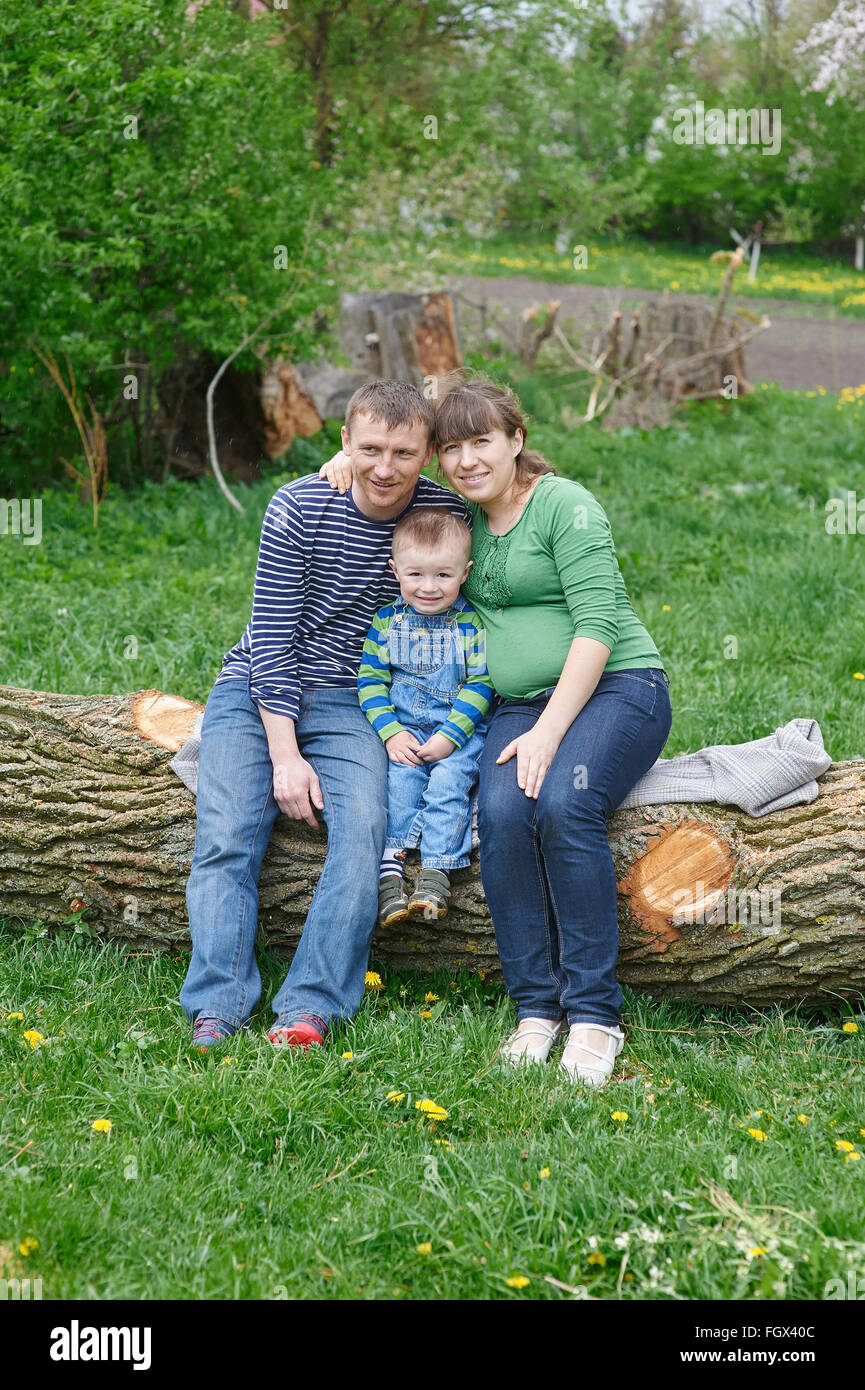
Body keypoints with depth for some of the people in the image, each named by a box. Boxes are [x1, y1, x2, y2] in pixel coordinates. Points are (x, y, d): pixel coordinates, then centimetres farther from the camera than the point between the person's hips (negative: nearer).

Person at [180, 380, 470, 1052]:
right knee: (226, 838, -21)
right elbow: (272, 638, -11)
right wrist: (285, 755, -18)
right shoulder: (299, 509, -13)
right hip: (258, 690, -1)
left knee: (364, 831, -25)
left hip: (353, 702, 1)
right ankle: (215, 1011, -21)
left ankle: (310, 1008, -27)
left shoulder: (449, 516, -6)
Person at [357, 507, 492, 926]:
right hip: (403, 729, 1)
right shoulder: (385, 622, 2)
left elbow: (480, 685, -6)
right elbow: (370, 681, 2)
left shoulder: (473, 625, -4)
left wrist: (449, 737, -15)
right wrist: (391, 733, -11)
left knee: (449, 779, -26)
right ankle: (389, 868, -26)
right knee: (401, 777, -24)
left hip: (461, 729, -1)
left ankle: (435, 872, -23)